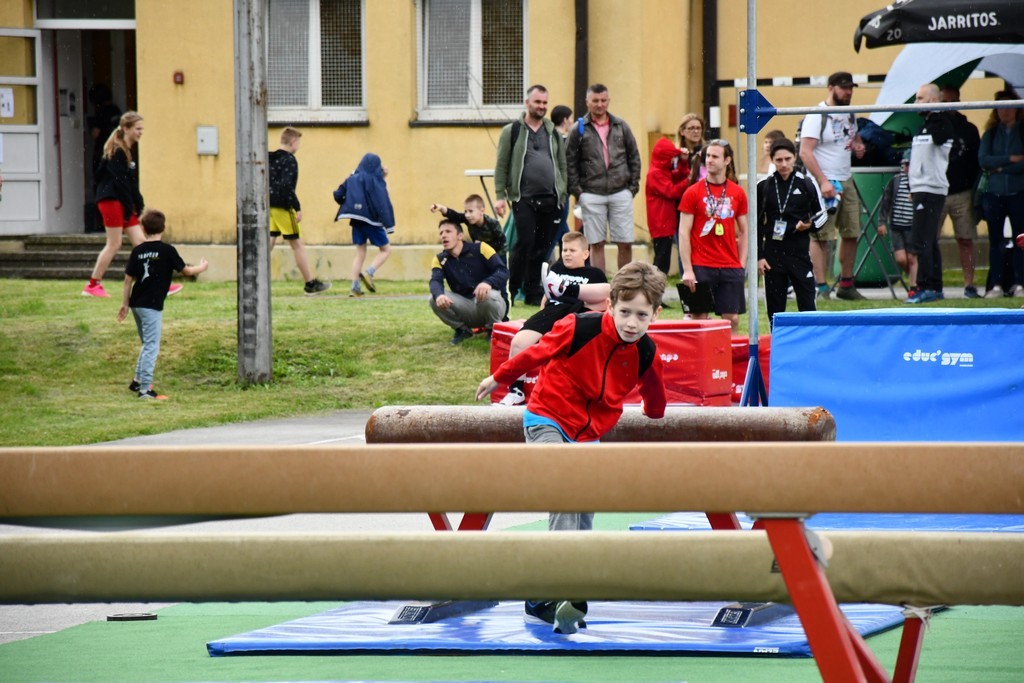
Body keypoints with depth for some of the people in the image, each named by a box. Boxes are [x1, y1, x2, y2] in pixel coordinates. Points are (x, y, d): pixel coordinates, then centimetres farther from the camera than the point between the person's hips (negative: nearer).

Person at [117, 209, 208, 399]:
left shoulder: (138, 251, 4)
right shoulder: (167, 251, -9)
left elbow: (128, 278, 7)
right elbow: (185, 271, 0)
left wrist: (125, 303, 15)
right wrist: (201, 267, 20)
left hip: (136, 304, 6)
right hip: (152, 305, -6)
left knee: (147, 344, 22)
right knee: (151, 346, -3)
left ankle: (138, 380, 28)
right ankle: (144, 389, -6)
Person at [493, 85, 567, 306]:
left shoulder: (554, 133, 15)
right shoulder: (512, 131, 3)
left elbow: (562, 166, 16)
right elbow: (501, 166, 1)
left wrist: (562, 196, 9)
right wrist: (500, 196, -6)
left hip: (549, 200, 4)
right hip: (524, 198, -4)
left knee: (543, 247, 4)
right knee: (524, 244, -9)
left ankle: (533, 292, 12)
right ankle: (511, 291, 1)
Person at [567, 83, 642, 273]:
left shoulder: (621, 126, 9)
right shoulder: (579, 130, 3)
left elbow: (634, 157, 13)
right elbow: (570, 162, 3)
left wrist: (634, 185, 6)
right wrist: (576, 191, -4)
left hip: (621, 192, 2)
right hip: (592, 195, -1)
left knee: (625, 243, 0)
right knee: (596, 244, 2)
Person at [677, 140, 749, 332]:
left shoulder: (737, 193, 8)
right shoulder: (693, 192, 0)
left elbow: (743, 231, 14)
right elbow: (684, 232, -3)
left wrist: (742, 265, 5)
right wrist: (687, 270, -10)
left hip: (730, 267, 3)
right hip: (700, 267, -2)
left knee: (732, 318, 1)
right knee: (699, 317, -3)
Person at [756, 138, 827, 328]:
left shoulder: (806, 184, 1)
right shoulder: (763, 187, 5)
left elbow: (822, 214, 10)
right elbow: (756, 225, 9)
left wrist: (809, 225, -12)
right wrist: (758, 256, 3)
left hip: (800, 251, -1)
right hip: (773, 253, 2)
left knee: (807, 304, -4)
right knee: (775, 308, 4)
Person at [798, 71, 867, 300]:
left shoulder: (849, 113, 13)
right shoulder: (817, 116, -10)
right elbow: (805, 152, -16)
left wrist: (858, 145, 4)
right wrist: (823, 182, -23)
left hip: (847, 181, 8)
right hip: (825, 184, -8)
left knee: (851, 233, 9)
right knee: (821, 236, -8)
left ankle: (846, 285, 18)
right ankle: (821, 287, -8)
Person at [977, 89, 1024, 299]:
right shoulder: (991, 133, 11)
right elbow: (983, 160, -3)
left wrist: (1000, 168, -8)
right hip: (994, 193, 2)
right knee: (995, 240, 0)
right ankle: (996, 285, 1)